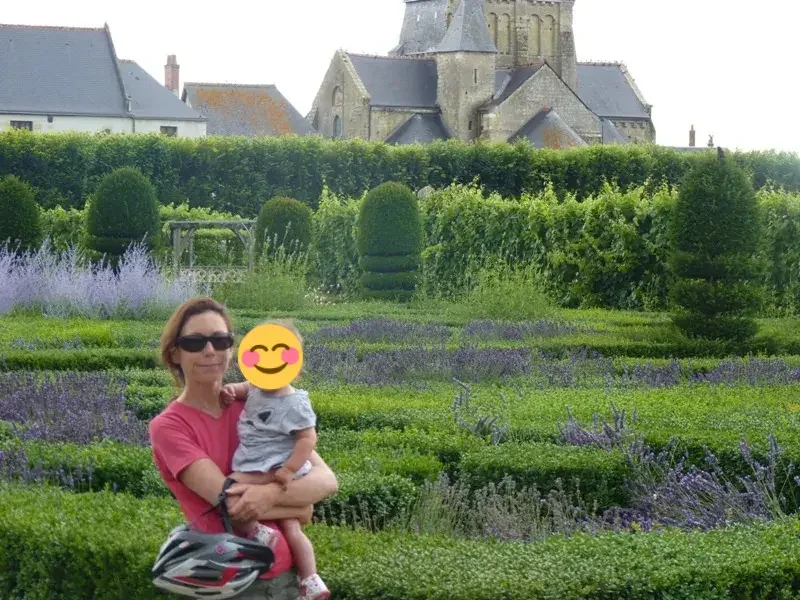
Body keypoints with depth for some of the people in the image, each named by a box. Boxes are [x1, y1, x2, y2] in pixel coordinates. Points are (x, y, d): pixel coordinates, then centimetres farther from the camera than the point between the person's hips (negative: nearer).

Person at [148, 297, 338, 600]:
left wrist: (272, 493, -23)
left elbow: (327, 480, -6)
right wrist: (299, 504, -7)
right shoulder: (168, 426, -8)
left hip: (289, 574, 3)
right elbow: (232, 503, -18)